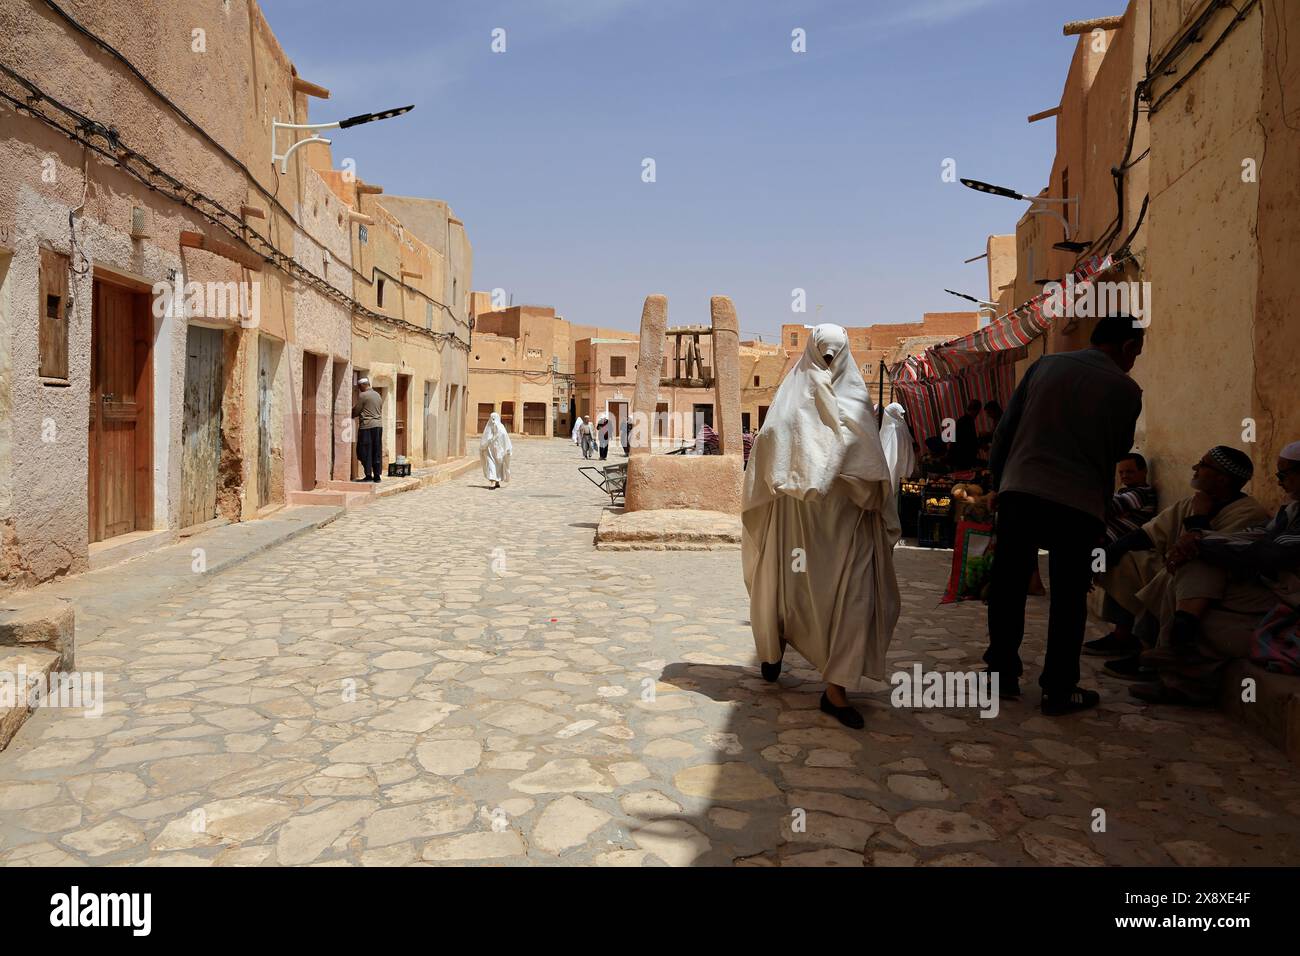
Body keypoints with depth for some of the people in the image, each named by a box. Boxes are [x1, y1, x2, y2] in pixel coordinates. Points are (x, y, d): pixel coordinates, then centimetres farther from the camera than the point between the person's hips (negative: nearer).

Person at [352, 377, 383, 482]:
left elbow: (356, 411, -2)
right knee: (377, 452, 7)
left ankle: (368, 475, -3)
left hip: (367, 426, -7)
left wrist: (351, 411, 19)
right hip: (378, 425, 7)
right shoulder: (378, 395, 13)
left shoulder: (363, 396, -8)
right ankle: (377, 475, 8)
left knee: (365, 451, -1)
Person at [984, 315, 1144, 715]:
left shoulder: (1045, 365, 8)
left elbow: (1005, 428, 8)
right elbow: (1118, 450, 11)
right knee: (1068, 599, 7)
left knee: (1008, 586, 12)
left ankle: (1003, 672, 20)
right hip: (1079, 503, -2)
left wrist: (997, 482, 16)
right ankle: (1058, 691, 14)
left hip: (1019, 492, 3)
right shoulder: (1126, 389, 1)